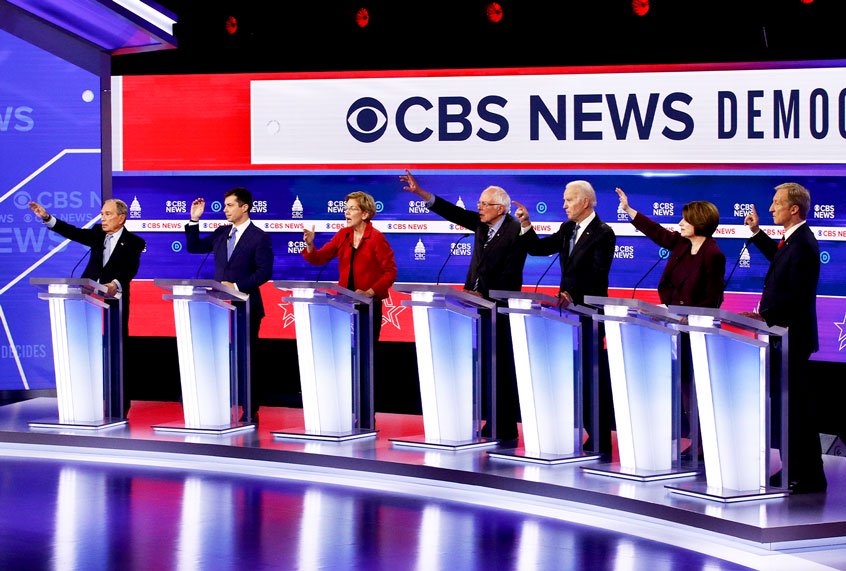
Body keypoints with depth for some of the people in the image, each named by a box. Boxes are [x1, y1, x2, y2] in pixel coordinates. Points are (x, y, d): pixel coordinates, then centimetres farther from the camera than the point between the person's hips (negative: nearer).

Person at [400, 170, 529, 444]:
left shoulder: (515, 231, -14)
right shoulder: (482, 223, 7)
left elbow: (510, 275, -16)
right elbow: (453, 212, 5)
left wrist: (484, 294, -18)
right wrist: (419, 192, -1)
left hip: (499, 310, -7)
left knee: (501, 369, -3)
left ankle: (506, 432, 3)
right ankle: (492, 426, 15)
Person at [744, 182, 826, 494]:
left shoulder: (803, 245, -20)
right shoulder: (792, 240, 10)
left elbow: (796, 296, -24)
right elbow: (778, 256, 34)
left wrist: (764, 315, -21)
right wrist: (756, 232, 27)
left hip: (793, 338, -10)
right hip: (783, 334, 10)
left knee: (798, 408, -4)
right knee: (786, 406, 15)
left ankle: (810, 477, 2)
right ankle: (795, 471, 23)